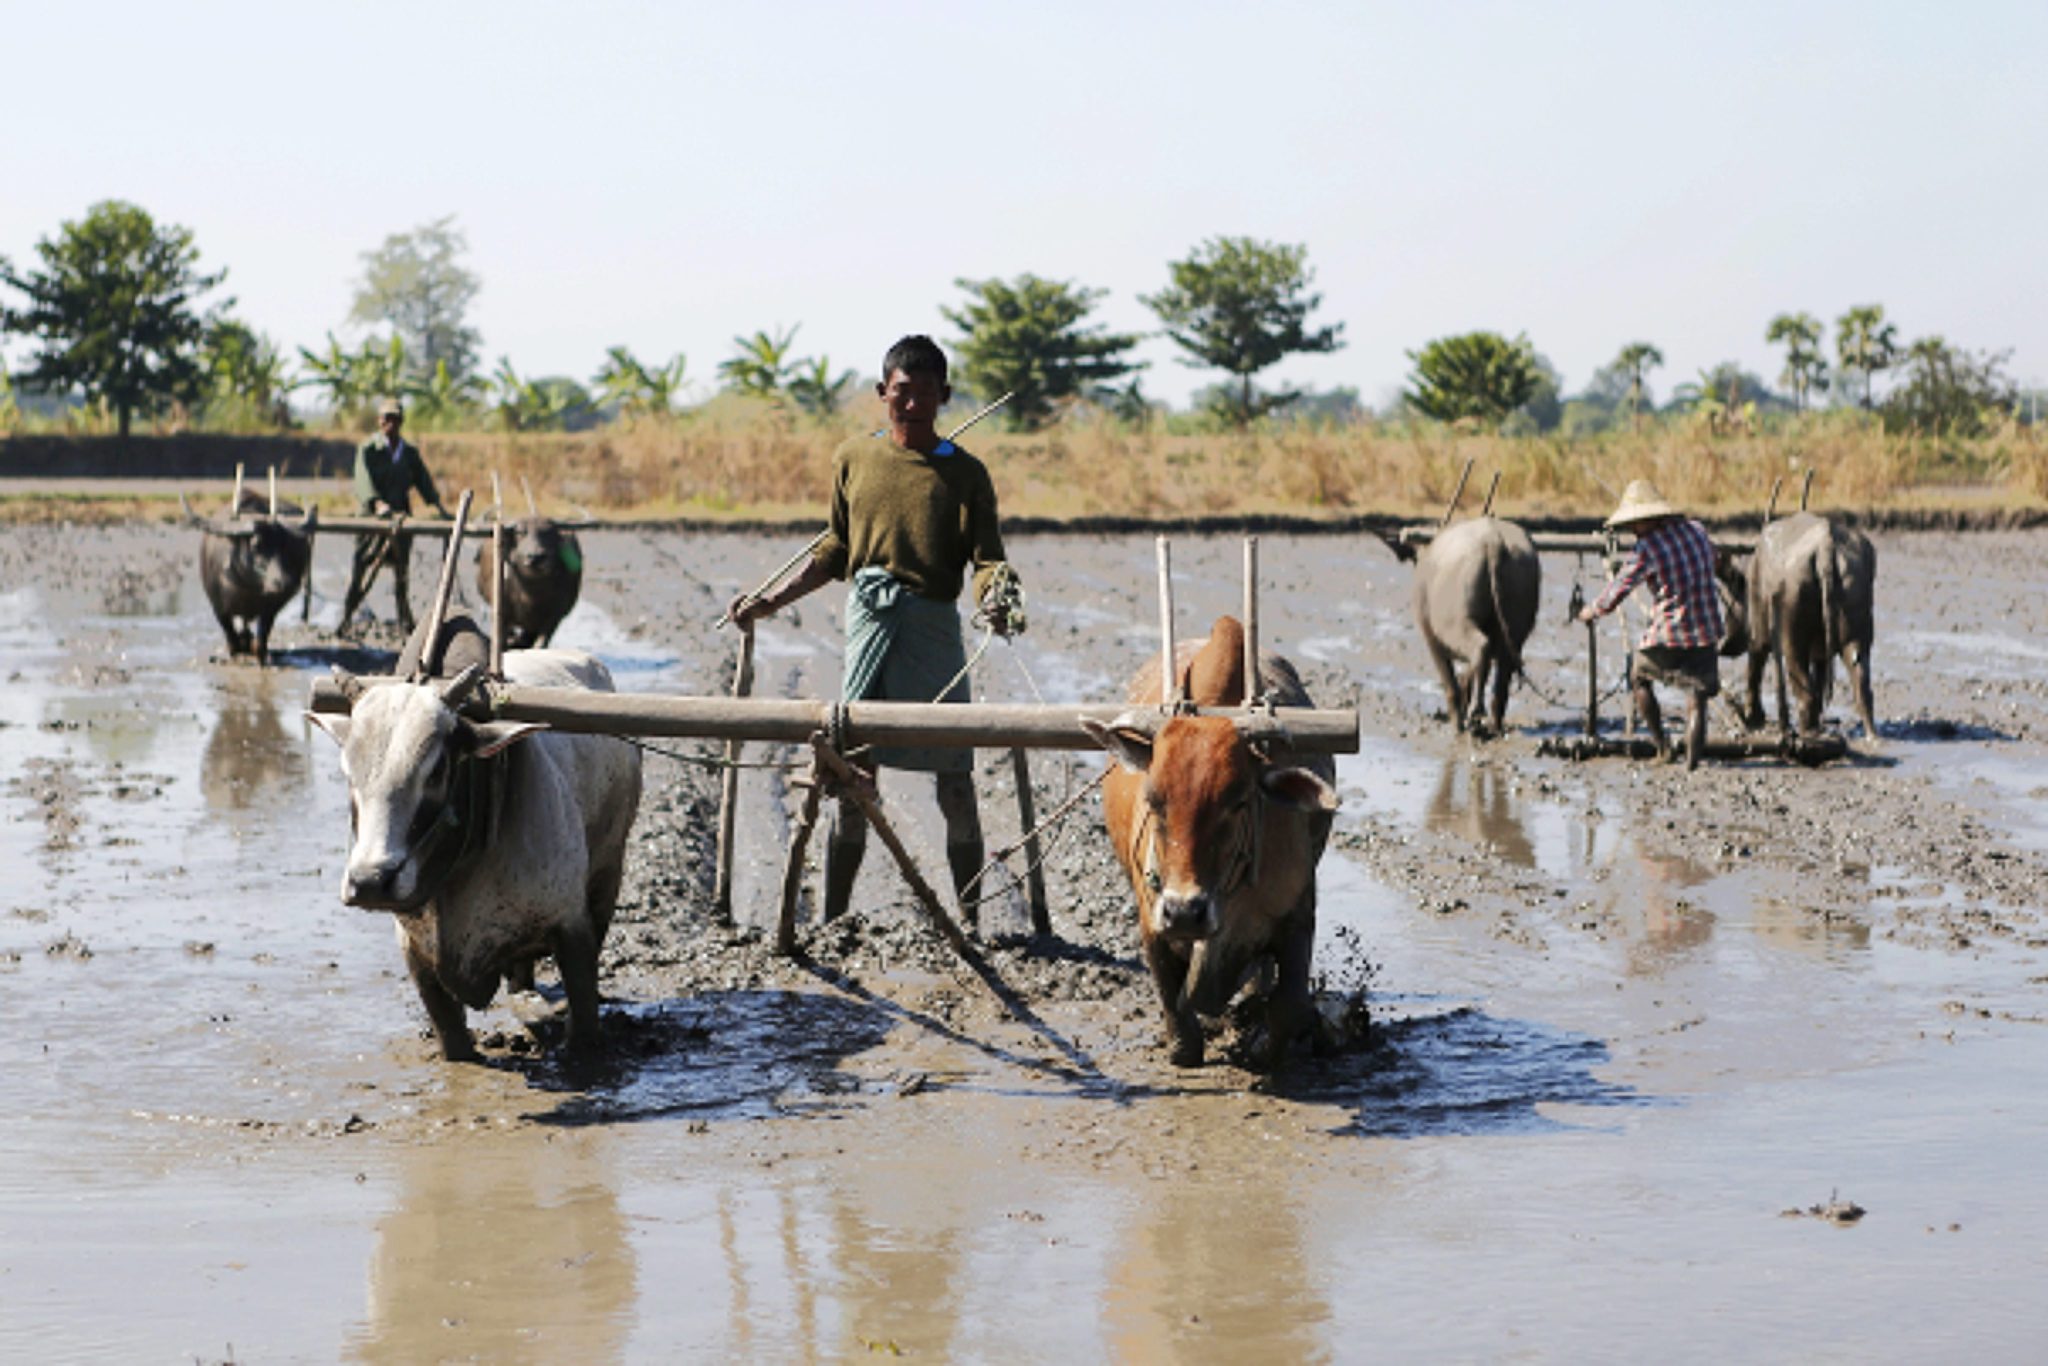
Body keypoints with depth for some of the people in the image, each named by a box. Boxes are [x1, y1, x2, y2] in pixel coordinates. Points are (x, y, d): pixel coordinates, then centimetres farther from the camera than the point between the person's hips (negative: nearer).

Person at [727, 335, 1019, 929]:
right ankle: (832, 919, 7)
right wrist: (771, 601, 16)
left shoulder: (964, 473, 3)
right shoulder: (853, 459, 11)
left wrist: (993, 601, -27)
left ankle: (970, 920, 9)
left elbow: (986, 558, -5)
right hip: (869, 622, 2)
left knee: (954, 781, 0)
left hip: (935, 623, -2)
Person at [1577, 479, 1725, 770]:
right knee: (1697, 701, 5)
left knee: (1641, 680, 22)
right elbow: (1712, 557, 27)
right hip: (1705, 634, 4)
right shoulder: (1697, 531, 3)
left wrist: (1591, 613, 10)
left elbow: (1615, 594, -8)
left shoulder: (1646, 549, -13)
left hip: (1666, 637, -4)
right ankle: (1692, 760, -7)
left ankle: (1661, 744, 19)